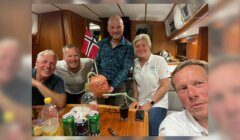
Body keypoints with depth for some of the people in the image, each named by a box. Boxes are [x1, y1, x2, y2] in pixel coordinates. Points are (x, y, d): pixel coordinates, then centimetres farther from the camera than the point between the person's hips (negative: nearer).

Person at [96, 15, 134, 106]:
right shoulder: (102, 43, 3)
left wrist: (113, 86, -24)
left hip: (118, 85, -3)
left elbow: (125, 69, -15)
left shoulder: (128, 46, -9)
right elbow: (97, 62, 8)